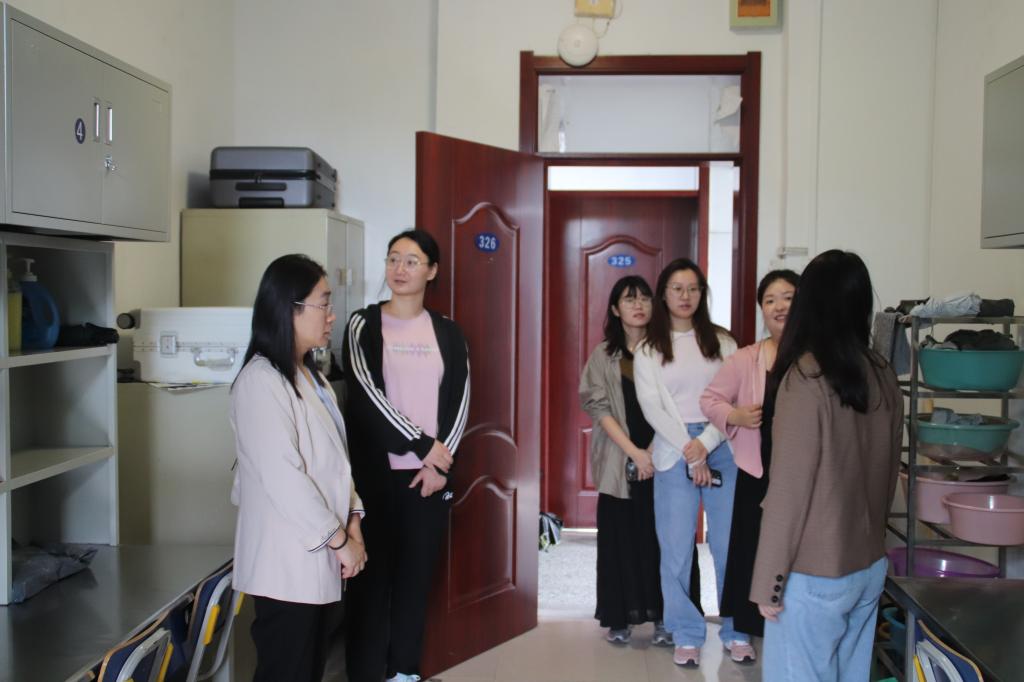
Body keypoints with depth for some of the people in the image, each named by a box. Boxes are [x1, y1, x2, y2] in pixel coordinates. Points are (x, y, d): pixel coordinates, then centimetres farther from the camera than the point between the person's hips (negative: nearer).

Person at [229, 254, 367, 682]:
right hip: (286, 562, -9)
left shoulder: (310, 375, 12)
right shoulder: (262, 380, -17)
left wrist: (352, 522, 2)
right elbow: (283, 476, -22)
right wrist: (339, 539, -16)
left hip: (315, 558, 9)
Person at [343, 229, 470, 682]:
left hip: (430, 473, 3)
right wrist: (421, 444, -12)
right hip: (375, 472, -2)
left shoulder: (447, 333, 8)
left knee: (416, 575, 9)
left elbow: (459, 401, 4)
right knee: (372, 575, -1)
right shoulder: (364, 324, 0)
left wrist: (439, 462, -8)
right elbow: (365, 394, -10)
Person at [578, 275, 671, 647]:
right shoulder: (603, 354, 4)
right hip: (618, 462, 0)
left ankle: (662, 617, 9)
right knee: (619, 539, 3)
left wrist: (653, 451, -11)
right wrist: (634, 452, -12)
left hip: (660, 460, 0)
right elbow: (599, 407, -4)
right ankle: (619, 619, 12)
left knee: (658, 538, 0)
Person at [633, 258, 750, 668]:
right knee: (676, 550, 1)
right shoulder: (648, 349, 6)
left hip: (723, 450, 1)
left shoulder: (721, 341, 9)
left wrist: (706, 443, -12)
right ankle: (687, 636, 13)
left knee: (731, 545, 4)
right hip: (674, 454, -1)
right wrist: (690, 452, -12)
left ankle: (736, 631, 19)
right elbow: (652, 408, -3)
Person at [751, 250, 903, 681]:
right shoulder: (883, 376, 1)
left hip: (814, 574, -7)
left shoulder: (806, 376, -18)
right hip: (870, 566, 7)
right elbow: (889, 473, 10)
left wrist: (768, 580, -11)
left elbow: (789, 488, -18)